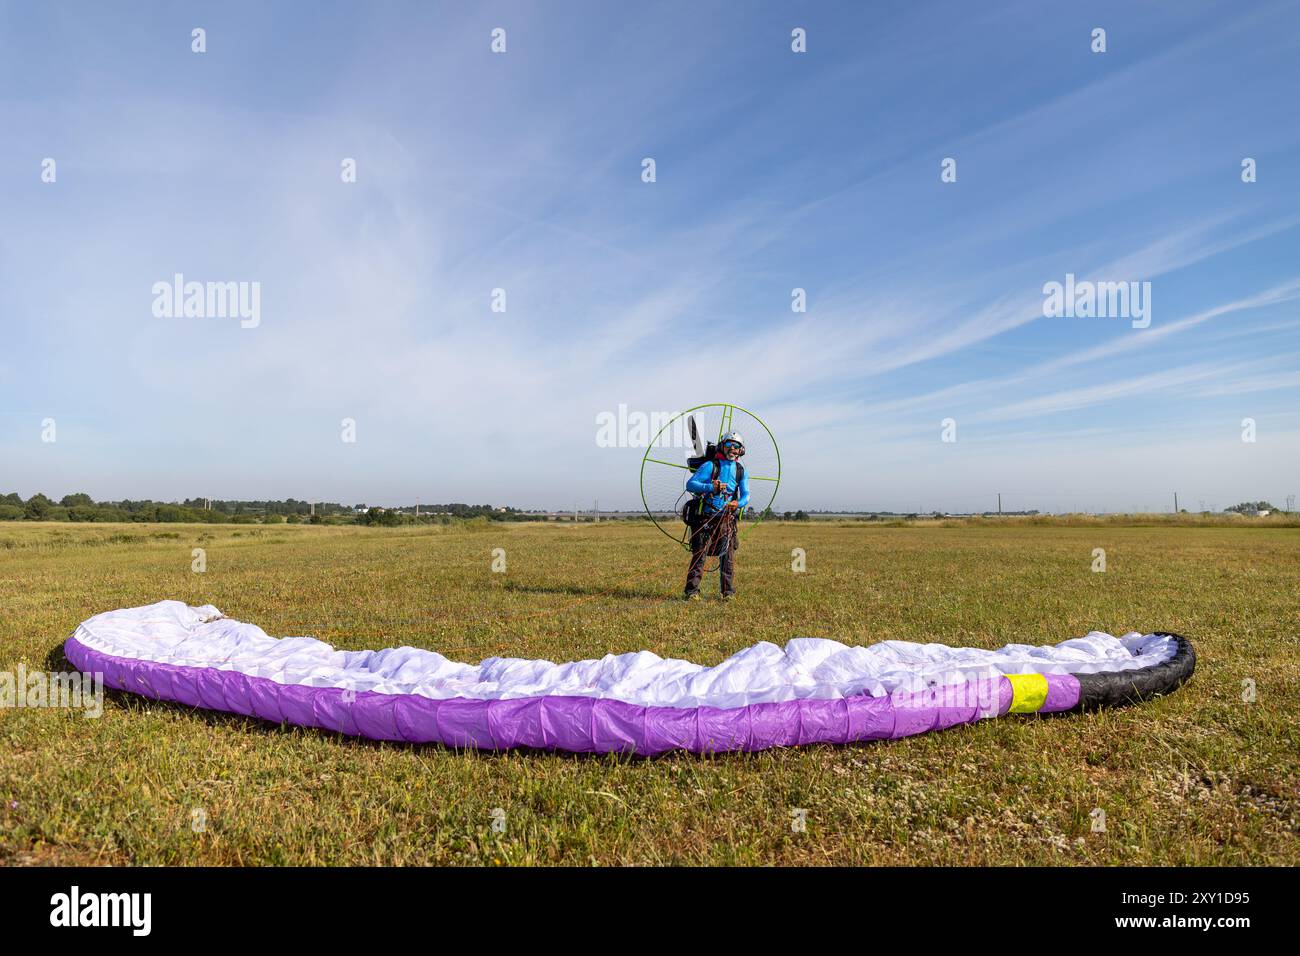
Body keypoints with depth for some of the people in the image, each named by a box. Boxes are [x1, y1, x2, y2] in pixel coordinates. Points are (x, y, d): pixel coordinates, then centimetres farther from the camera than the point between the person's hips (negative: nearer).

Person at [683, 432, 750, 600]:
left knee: (727, 556, 1)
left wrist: (738, 503, -14)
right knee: (699, 555, -4)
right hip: (705, 517, -3)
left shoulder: (741, 471, 10)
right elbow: (690, 485, -10)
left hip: (726, 518, 3)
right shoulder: (710, 466, -3)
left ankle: (728, 592, 10)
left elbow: (746, 494, 9)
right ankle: (691, 591, 0)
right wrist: (710, 487, -25)